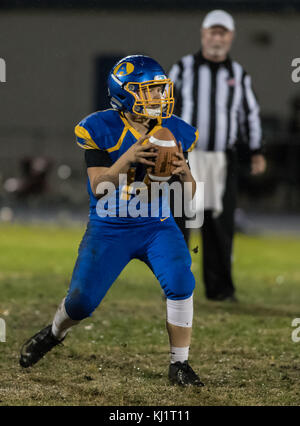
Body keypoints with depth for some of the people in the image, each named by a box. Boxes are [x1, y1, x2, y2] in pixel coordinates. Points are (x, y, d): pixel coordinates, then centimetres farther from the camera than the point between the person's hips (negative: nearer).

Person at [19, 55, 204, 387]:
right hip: (109, 229, -2)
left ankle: (179, 365, -8)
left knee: (181, 284, -23)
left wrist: (184, 173, -24)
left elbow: (189, 195, 0)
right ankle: (54, 333, 37)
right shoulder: (101, 130, -14)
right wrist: (127, 158, -36)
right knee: (82, 300, 0)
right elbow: (99, 188, -20)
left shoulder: (175, 132, -5)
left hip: (157, 226, 2)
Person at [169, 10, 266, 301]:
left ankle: (219, 287, 10)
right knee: (178, 220, -8)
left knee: (220, 224, 2)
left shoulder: (239, 75, 7)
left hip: (222, 158, 2)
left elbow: (250, 116, 13)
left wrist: (257, 152, 2)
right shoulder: (183, 68, 0)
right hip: (186, 155, -2)